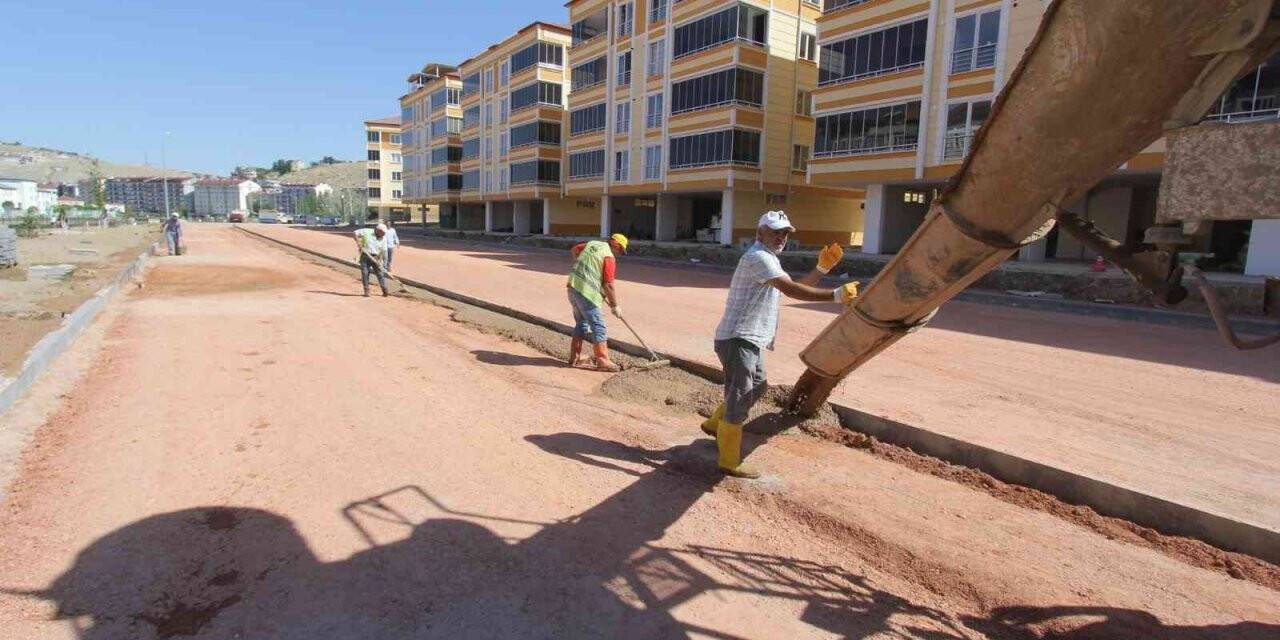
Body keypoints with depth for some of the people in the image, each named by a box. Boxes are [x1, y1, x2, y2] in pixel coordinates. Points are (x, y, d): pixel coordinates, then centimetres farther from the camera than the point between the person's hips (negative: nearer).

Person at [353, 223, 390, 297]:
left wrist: (380, 260, -12)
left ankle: (385, 290, -1)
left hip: (376, 257, 1)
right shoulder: (367, 232, -3)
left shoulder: (383, 238, 2)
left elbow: (383, 251, -2)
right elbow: (356, 233, -2)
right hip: (365, 256, -1)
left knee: (380, 273, -3)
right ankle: (366, 290, 7)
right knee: (365, 273, 0)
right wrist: (358, 242, -13)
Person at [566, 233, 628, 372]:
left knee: (581, 323, 20)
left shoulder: (592, 243, 12)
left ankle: (574, 357, 24)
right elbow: (609, 285, -12)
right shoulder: (609, 257, -10)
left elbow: (575, 250, 27)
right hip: (587, 293, -8)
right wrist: (615, 306, -3)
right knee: (598, 327, -3)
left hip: (573, 287, 8)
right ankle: (603, 361, -3)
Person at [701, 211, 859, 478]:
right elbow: (791, 290, -28)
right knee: (740, 399, -5)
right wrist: (836, 295, -31)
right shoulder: (758, 256, -16)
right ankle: (729, 462, 5)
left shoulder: (768, 258, 19)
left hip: (750, 339, 11)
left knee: (757, 387, 25)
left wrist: (822, 268, 7)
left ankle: (714, 424, 38)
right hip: (738, 339, -11)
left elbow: (795, 287, 19)